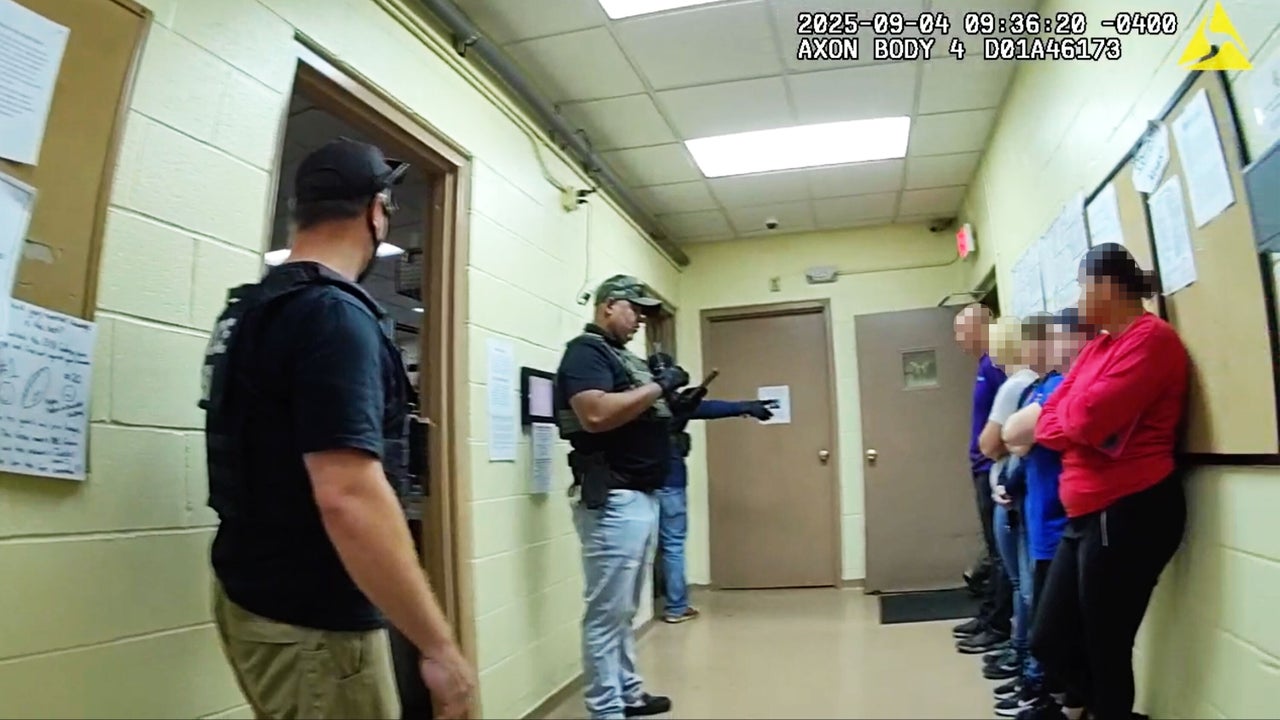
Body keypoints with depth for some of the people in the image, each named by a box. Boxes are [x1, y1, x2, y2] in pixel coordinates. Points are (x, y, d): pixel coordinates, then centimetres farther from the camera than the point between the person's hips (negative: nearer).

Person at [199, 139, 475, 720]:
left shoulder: (251, 306, 7)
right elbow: (349, 498, -31)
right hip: (311, 620, -9)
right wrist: (439, 646, -26)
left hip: (254, 592, 9)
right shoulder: (335, 315, -22)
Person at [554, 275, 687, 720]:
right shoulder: (586, 350, -9)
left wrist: (672, 406, 5)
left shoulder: (623, 357, 20)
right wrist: (658, 387, -16)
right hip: (612, 500, -10)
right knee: (607, 612, -2)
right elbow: (596, 415, -25)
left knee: (626, 610, 18)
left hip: (643, 497, 10)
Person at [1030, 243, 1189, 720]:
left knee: (1106, 651, 4)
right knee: (1050, 643, 13)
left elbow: (1087, 419, -22)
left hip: (1131, 512, -9)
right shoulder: (1098, 345, 15)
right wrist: (1079, 422, -10)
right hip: (1088, 514, 9)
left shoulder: (1151, 337, -12)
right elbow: (1051, 420, 10)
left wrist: (1075, 414, 0)